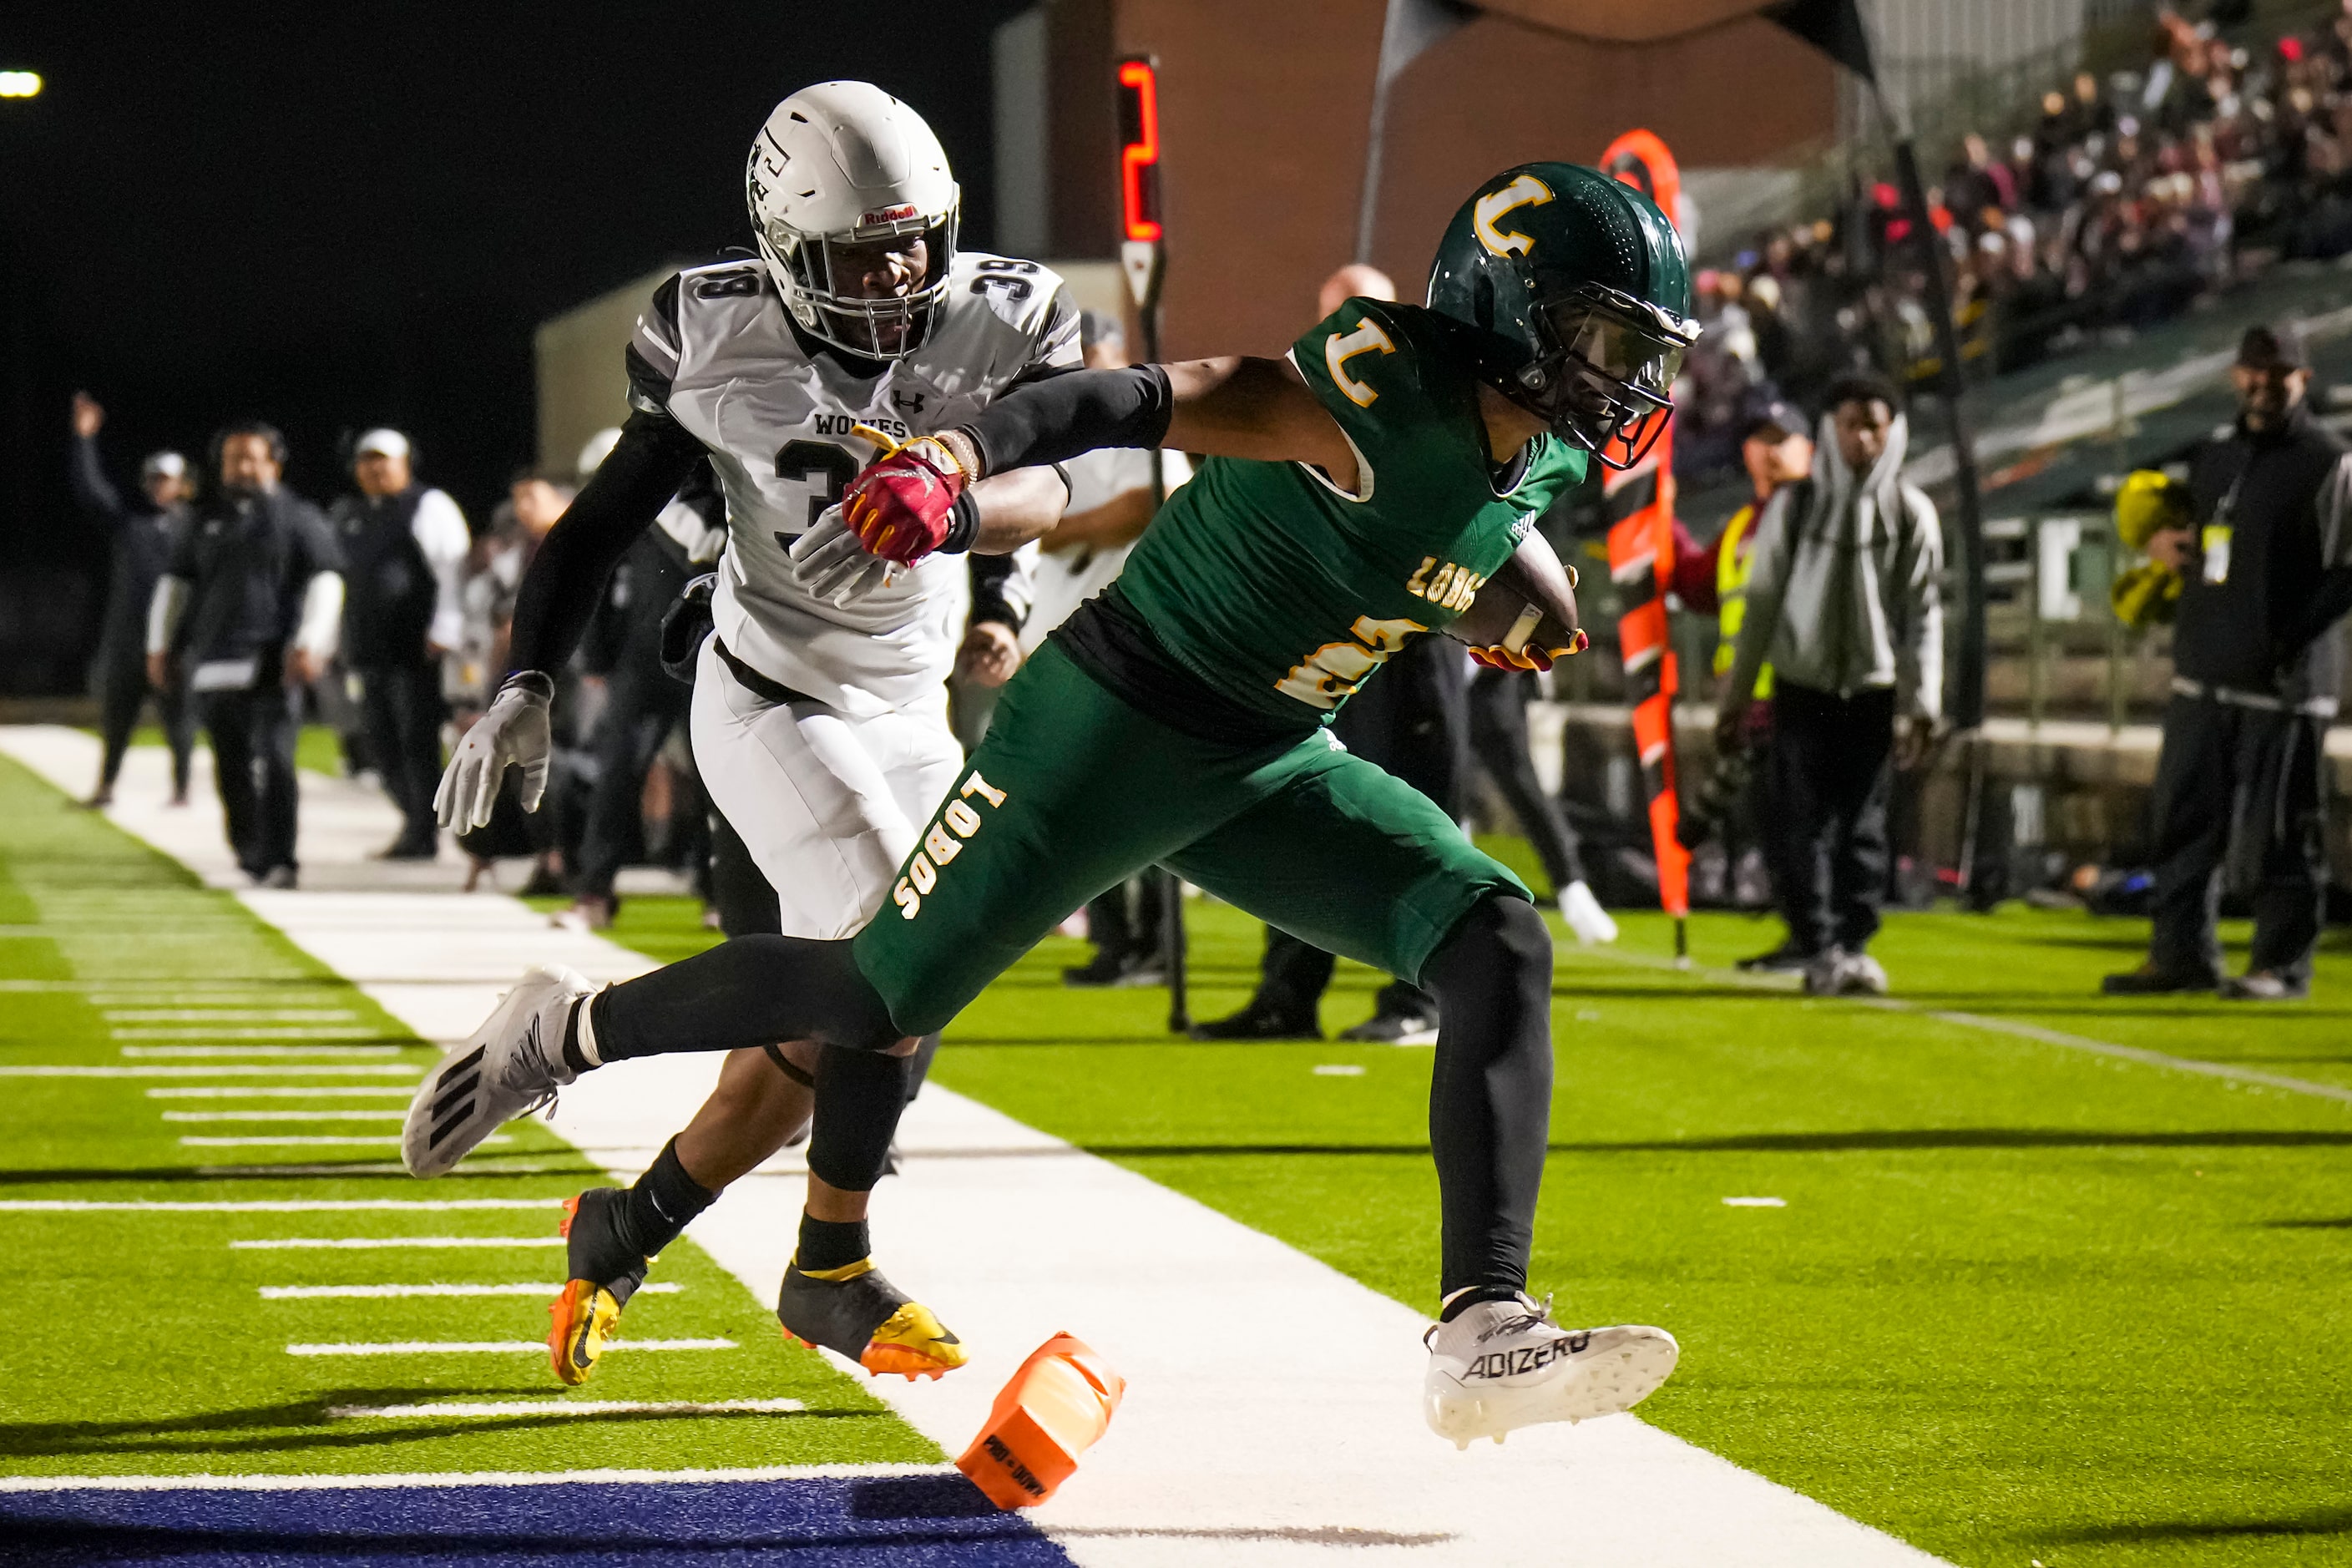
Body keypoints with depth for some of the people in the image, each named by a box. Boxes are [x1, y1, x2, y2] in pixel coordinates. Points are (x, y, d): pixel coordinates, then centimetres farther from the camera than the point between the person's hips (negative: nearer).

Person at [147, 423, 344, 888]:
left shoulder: (298, 518, 5)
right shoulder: (208, 522, 19)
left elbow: (325, 582, -2)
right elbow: (175, 583, 23)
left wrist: (309, 644, -12)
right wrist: (161, 645, 15)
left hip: (271, 665, -5)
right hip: (214, 665, 5)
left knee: (274, 759, -14)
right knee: (232, 764, 7)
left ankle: (278, 861, -18)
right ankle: (249, 850, 19)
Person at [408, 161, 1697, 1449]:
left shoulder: (1544, 451, 2)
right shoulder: (1385, 400, -26)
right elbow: (1133, 401, -36)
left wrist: (1537, 592, 8)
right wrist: (952, 460, -52)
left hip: (1270, 764, 8)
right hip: (1116, 724, -8)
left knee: (1498, 949, -13)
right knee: (881, 998, -1)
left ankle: (1484, 1336, -19)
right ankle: (564, 1033, 25)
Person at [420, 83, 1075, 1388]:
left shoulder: (1002, 324, -11)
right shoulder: (721, 340, -14)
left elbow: (1044, 491, -25)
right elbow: (604, 520, -6)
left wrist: (938, 513, -40)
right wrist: (526, 681, -14)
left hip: (909, 712, 4)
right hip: (772, 703, -4)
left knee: (821, 1029, 7)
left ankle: (629, 1230, 28)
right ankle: (830, 1271, -3)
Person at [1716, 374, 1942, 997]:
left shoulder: (1911, 513, 1)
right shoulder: (1793, 507, 2)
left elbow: (1925, 614, 1)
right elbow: (1762, 601, 5)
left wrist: (1921, 705, -5)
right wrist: (1735, 697, 4)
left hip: (1874, 689, 0)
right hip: (1802, 686, 0)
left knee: (1863, 825, 2)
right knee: (1802, 824, -5)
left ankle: (1855, 945, 11)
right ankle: (1818, 948, -1)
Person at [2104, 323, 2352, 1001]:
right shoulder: (2213, 460, 18)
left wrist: (2291, 635, -18)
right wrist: (2165, 543, 7)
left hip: (2282, 687, -7)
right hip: (2202, 677, 7)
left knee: (2279, 831, -3)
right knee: (2184, 818, 8)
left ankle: (2282, 964, 4)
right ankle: (2181, 954, 15)